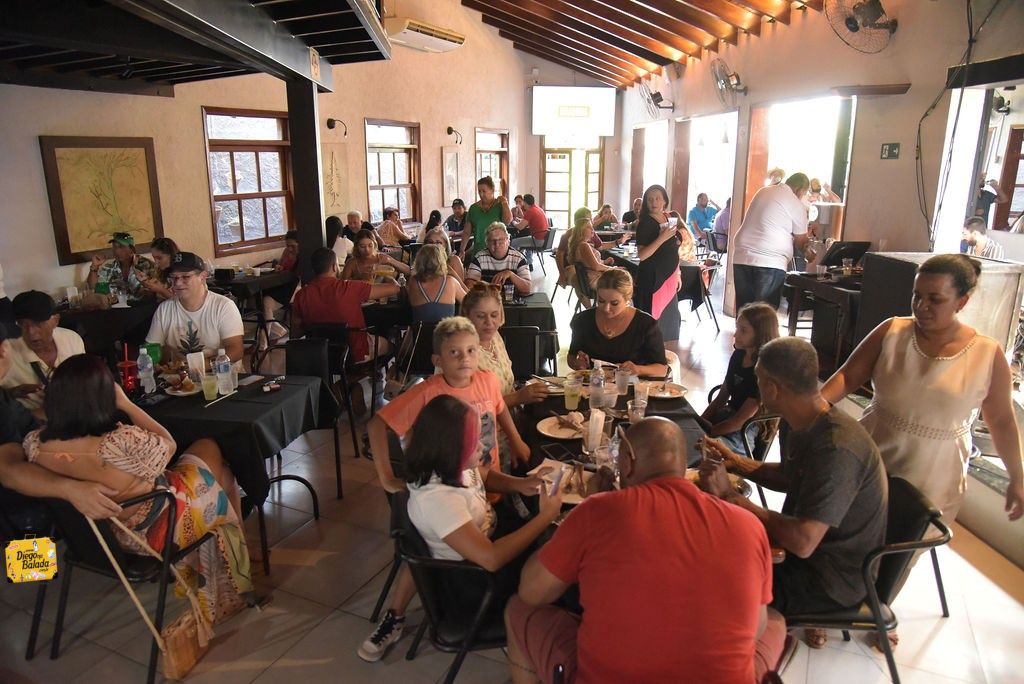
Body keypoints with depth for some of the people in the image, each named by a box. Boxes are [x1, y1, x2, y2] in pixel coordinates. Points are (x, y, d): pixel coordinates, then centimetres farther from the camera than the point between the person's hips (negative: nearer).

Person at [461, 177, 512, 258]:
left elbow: (507, 221, -19)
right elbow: (466, 232, 10)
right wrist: (462, 250, 4)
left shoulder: (500, 206, 0)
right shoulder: (474, 208, 7)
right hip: (478, 251, 2)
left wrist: (504, 203, -12)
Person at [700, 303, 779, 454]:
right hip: (727, 416, 7)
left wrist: (707, 433, -14)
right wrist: (699, 421, 0)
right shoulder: (739, 355, 3)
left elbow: (741, 421, -18)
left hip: (743, 435, -7)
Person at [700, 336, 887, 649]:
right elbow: (790, 478, 16)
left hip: (835, 580, -9)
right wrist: (735, 461, 6)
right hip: (809, 544, 9)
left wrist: (730, 495, -31)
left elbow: (802, 542, -36)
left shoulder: (836, 450, -33)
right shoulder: (807, 425, -3)